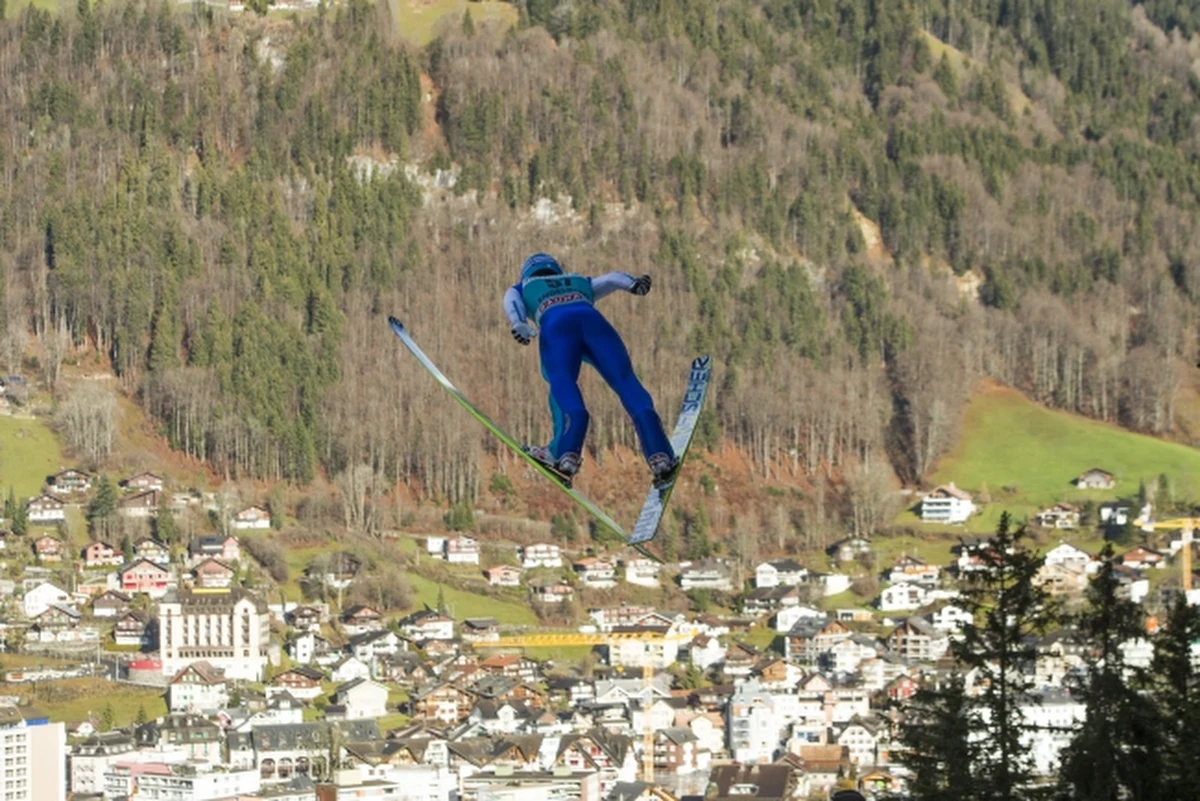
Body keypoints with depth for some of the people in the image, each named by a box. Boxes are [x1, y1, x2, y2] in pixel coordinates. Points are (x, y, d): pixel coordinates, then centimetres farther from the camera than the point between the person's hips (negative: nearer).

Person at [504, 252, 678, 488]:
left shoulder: (522, 289, 39)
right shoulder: (581, 283, 45)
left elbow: (512, 302, 16)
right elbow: (611, 279, 26)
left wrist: (519, 325, -3)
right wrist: (633, 284, 7)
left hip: (556, 326, -1)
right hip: (593, 319, 1)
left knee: (562, 383, -17)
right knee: (626, 381, -9)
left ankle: (566, 453, -43)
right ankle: (659, 456, -28)